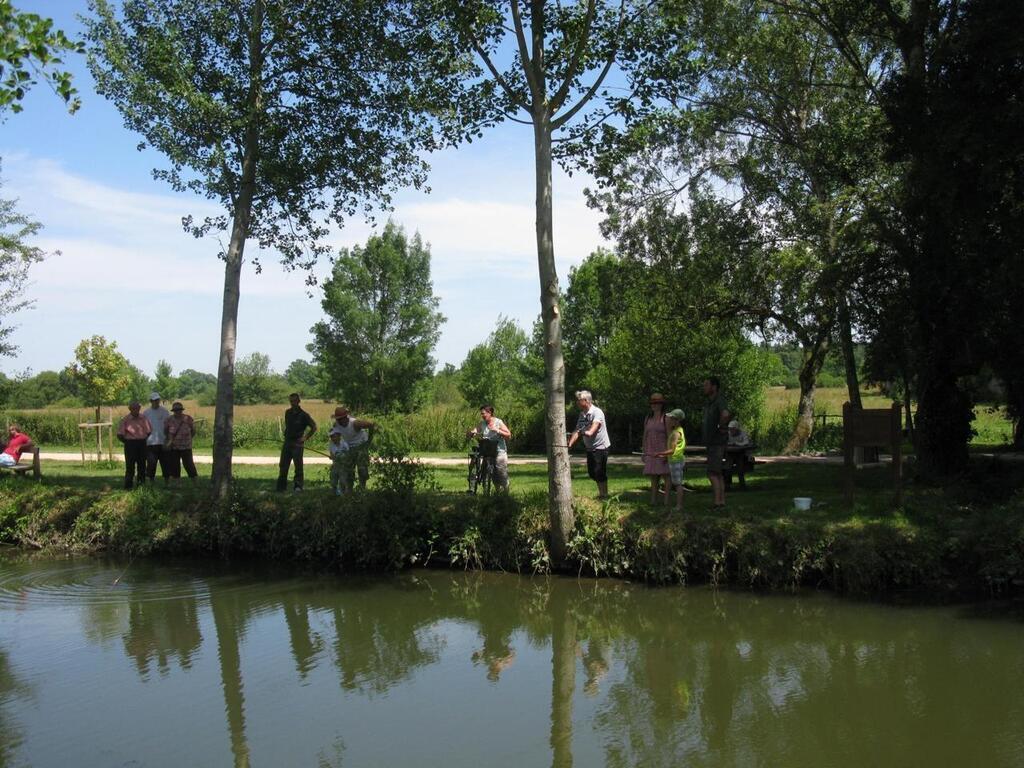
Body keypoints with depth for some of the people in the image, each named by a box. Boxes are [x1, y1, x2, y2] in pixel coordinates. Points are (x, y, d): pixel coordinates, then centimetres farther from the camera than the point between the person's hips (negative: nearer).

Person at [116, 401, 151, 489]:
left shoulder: (143, 419, 5)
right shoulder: (125, 420, -4)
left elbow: (149, 432, 14)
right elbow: (120, 435, -3)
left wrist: (142, 440, 9)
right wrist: (128, 442, 2)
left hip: (142, 443, 3)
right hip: (130, 445, -3)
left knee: (142, 465, 7)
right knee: (130, 466, -3)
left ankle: (141, 484, 16)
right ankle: (128, 486, 4)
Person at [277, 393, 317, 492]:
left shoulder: (303, 415, -9)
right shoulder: (287, 413, 8)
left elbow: (314, 427, -7)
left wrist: (305, 438, -10)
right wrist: (286, 435, 14)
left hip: (297, 443, -6)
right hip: (287, 442, 6)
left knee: (298, 465, -3)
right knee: (283, 465, 8)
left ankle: (298, 486, 3)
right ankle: (281, 486, 16)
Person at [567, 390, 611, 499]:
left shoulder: (597, 412, -17)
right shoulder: (582, 414, 6)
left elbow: (594, 427, -33)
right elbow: (577, 431, 2)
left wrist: (588, 432, -54)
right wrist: (570, 444, -11)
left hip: (600, 446, -8)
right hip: (590, 447, 8)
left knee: (599, 473, -8)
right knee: (592, 473, 12)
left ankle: (604, 495, 3)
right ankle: (601, 493, 27)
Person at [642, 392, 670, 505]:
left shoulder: (666, 418, -5)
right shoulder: (648, 418, 12)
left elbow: (669, 436, -9)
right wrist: (644, 453, 11)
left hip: (663, 452, -5)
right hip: (651, 453, 5)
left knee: (665, 476, -5)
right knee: (653, 477, 5)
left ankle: (666, 501, -2)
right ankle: (653, 501, 7)